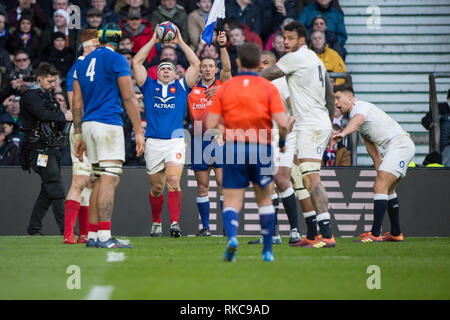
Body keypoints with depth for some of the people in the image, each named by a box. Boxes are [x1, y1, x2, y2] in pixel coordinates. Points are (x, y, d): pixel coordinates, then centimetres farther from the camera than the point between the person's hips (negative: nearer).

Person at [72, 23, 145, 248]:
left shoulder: (84, 63, 17)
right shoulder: (117, 60, -3)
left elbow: (77, 103, 17)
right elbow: (129, 98, -7)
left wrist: (79, 135, 21)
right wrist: (138, 132, -5)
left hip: (88, 124, 7)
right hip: (108, 123, -7)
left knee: (101, 179, 13)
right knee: (109, 179, -12)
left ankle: (92, 235, 12)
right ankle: (104, 237, -20)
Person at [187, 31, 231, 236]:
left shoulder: (222, 85, 5)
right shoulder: (192, 89, 9)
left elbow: (227, 68, -10)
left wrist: (223, 47, -22)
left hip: (220, 139, -2)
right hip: (199, 140, 2)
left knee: (223, 183, -7)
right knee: (202, 186, 4)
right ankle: (205, 226, 8)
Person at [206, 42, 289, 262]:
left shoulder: (224, 88, 2)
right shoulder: (268, 88, -2)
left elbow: (210, 125, -3)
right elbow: (282, 123, -11)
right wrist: (282, 142, 8)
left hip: (232, 149, 0)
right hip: (261, 149, 0)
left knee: (231, 203, 1)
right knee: (264, 200, 18)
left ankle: (231, 236, -27)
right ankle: (267, 250, 18)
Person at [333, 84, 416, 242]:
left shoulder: (361, 107, -11)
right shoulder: (355, 115, 21)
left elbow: (356, 121, -37)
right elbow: (371, 145, 24)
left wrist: (342, 133, -56)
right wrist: (379, 169, 17)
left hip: (400, 144, -11)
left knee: (380, 186, -18)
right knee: (388, 190, 18)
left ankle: (375, 234, -24)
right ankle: (396, 233, 25)